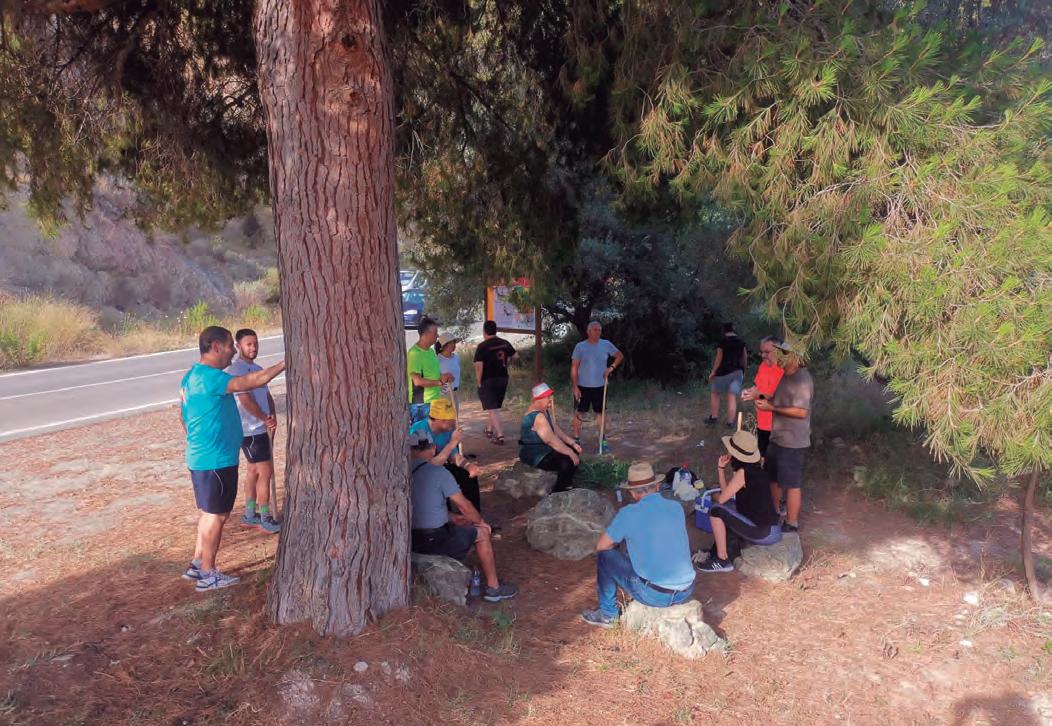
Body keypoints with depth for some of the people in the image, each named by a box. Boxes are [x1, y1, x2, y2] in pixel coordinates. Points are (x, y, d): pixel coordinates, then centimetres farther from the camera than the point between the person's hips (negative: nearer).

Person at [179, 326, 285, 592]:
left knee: (210, 512, 20)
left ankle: (197, 564, 28)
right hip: (216, 460, -10)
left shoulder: (192, 377, 11)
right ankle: (208, 575, 11)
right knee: (217, 515, 1)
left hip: (201, 457, 10)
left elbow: (184, 416, 20)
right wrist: (284, 364, -26)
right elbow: (251, 382, -31)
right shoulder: (209, 377, -21)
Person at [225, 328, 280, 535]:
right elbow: (246, 400, -20)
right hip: (250, 431, -9)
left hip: (263, 429, 9)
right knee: (265, 472, -6)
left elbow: (267, 396, 12)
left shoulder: (258, 368, 14)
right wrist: (266, 419, -12)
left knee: (254, 471, 15)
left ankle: (249, 515, 25)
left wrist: (273, 418, -4)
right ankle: (265, 519, 3)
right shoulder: (235, 369, -14)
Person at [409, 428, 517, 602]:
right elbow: (464, 506, -11)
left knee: (462, 524, 29)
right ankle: (493, 588, 22)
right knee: (482, 532, 14)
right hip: (434, 541, -7)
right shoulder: (438, 472, -16)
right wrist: (481, 521, 9)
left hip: (409, 540, 7)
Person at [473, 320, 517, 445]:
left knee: (492, 409, -4)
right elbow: (514, 356, 16)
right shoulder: (505, 343, 2)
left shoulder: (482, 346, -14)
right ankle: (490, 430, 35)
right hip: (503, 379, 6)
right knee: (495, 407, 21)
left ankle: (500, 435, -13)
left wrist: (479, 382, -9)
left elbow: (479, 366, -19)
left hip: (488, 380, -6)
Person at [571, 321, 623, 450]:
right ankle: (576, 439, 12)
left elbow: (620, 355, 12)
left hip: (600, 386, 2)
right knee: (579, 412, 3)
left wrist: (611, 367, -5)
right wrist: (575, 387, -12)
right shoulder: (580, 346, -8)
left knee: (600, 412, 10)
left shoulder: (606, 345, -2)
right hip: (583, 386, -2)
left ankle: (603, 440, 18)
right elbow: (574, 368, -7)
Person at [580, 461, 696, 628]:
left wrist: (622, 539, 19)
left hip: (655, 595, -5)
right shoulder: (677, 507, 3)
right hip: (687, 592, 6)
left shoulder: (629, 514, -11)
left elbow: (601, 546, 0)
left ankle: (608, 614, 23)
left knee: (604, 556, 12)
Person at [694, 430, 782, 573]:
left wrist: (716, 496, 8)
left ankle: (722, 560, 0)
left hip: (765, 533, -9)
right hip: (772, 529, 9)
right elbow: (727, 492, 15)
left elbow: (721, 499, -10)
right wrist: (721, 468, 9)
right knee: (727, 511, 22)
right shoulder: (753, 468, 9)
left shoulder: (743, 472, -18)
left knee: (716, 511, -9)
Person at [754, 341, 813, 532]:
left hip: (793, 442, -9)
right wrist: (765, 400, -2)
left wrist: (771, 408, -22)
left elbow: (801, 411, -25)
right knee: (773, 477, 21)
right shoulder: (785, 376, 8)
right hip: (777, 437, 10)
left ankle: (792, 523, 16)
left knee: (791, 484, 3)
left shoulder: (802, 379, -21)